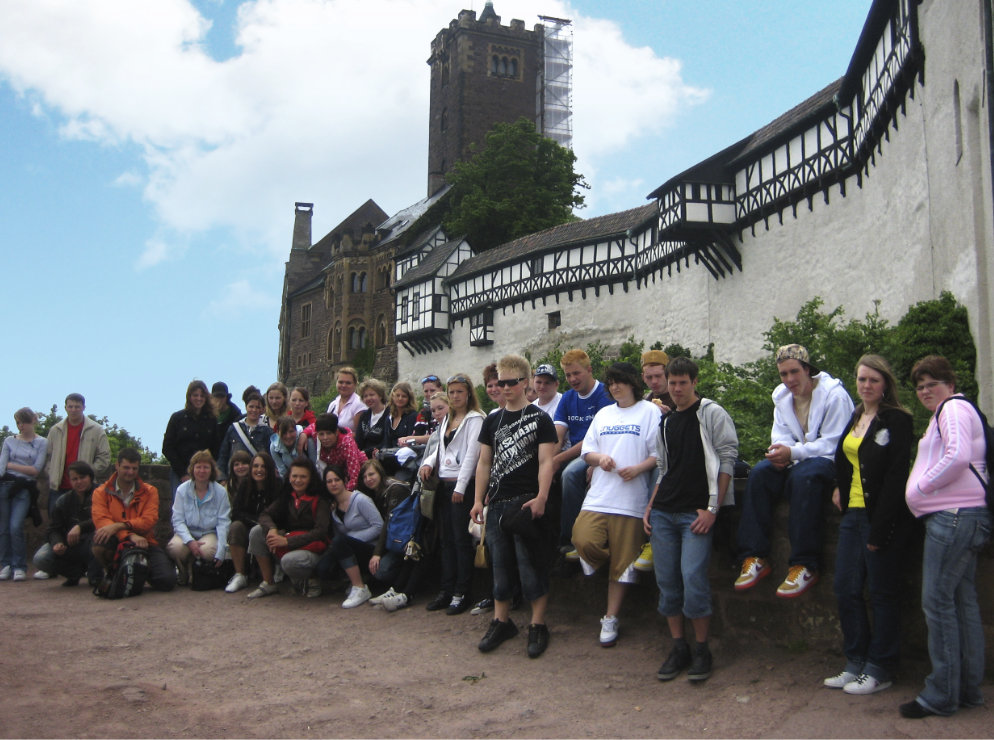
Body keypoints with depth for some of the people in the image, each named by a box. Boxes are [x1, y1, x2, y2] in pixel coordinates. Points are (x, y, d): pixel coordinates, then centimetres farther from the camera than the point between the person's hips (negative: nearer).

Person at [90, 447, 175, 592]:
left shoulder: (149, 492, 6)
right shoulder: (101, 492, 3)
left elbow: (149, 521, -9)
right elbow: (101, 521, -13)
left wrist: (119, 526, -25)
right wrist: (130, 535, -30)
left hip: (142, 543, 1)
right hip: (115, 543, -1)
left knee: (167, 580, -22)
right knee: (101, 538, -37)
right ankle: (110, 572, -3)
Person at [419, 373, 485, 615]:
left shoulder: (474, 419, -5)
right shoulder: (446, 420, 18)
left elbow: (472, 453, -12)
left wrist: (460, 486, -16)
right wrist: (428, 462, 1)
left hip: (463, 485, -7)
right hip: (444, 484, 7)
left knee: (462, 539, -5)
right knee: (446, 539, 9)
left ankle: (461, 593, 2)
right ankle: (447, 590, 16)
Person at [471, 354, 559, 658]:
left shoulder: (540, 419, -1)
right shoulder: (492, 421, 14)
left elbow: (546, 462, -7)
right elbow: (484, 463, 16)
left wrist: (541, 497, -18)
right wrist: (479, 500, 10)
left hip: (528, 502, -5)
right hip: (497, 502, 5)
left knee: (531, 564, -2)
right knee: (499, 562, 9)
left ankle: (538, 625, 8)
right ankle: (501, 621, 21)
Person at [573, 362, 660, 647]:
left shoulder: (649, 412, 4)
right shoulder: (603, 414, 20)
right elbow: (587, 451, 18)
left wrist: (638, 468, -18)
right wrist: (599, 458, -3)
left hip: (630, 498, -4)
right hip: (598, 495, 4)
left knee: (621, 561, 0)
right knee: (584, 541, -20)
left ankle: (610, 619, 13)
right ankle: (602, 561, 15)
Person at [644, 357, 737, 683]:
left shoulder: (712, 414, -1)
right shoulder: (666, 421, 18)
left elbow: (727, 460, -6)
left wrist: (713, 508, -12)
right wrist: (650, 507, 11)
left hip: (696, 514, -6)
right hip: (663, 513, 6)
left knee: (693, 579, -12)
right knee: (667, 581, 4)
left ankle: (701, 649, 5)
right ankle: (678, 647, 16)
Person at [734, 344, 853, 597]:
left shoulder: (834, 395, -12)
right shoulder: (782, 396, 10)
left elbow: (833, 443, -17)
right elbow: (781, 434, 9)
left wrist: (793, 452, -25)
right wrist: (781, 451, -16)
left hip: (831, 461, -7)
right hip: (798, 458, 7)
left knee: (803, 476, -38)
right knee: (759, 473, -20)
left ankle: (805, 566, -34)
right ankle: (755, 558, -21)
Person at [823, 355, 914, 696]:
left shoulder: (896, 420, -9)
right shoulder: (855, 418, 13)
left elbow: (896, 477, -15)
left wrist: (880, 530, -18)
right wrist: (840, 487, 10)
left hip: (883, 517, -7)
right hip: (853, 514, 8)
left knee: (882, 594, 2)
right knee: (846, 589, 8)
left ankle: (879, 670, 13)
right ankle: (856, 663, 20)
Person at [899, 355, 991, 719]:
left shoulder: (953, 408, -7)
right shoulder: (945, 413, 25)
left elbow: (958, 456, -23)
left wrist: (923, 485, -13)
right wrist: (923, 487, 11)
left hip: (954, 515, -11)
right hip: (962, 516, 11)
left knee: (937, 601, -8)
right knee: (963, 601, 13)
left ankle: (941, 695, -3)